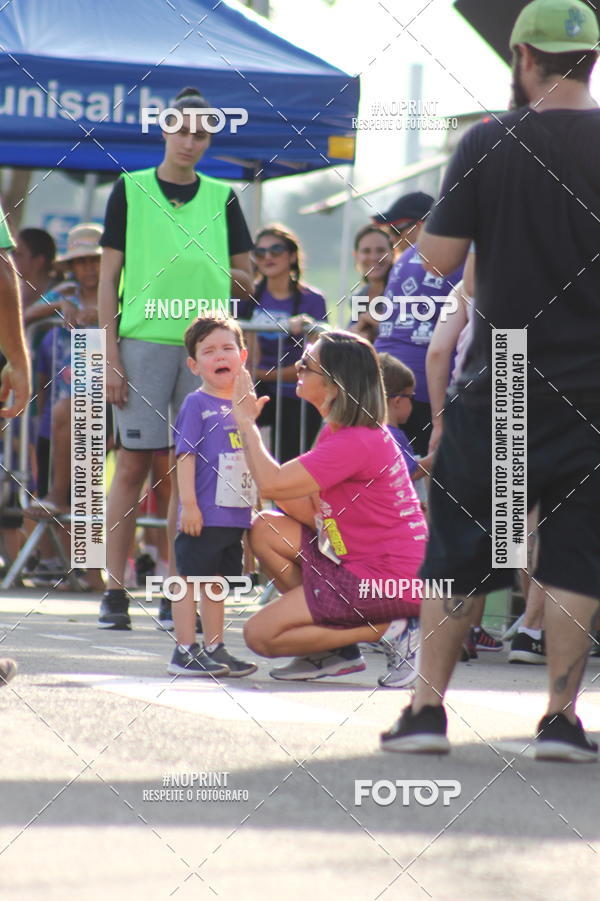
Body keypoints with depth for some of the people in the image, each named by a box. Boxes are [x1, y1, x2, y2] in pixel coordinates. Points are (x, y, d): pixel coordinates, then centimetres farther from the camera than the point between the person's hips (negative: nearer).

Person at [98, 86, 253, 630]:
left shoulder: (222, 197, 12)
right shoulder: (131, 190, 5)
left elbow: (247, 279, 16)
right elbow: (108, 278, 4)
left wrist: (219, 275, -7)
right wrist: (111, 355, -4)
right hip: (143, 340, -2)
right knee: (133, 464, -3)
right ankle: (115, 591, 1)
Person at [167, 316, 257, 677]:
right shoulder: (196, 404, -7)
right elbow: (186, 455, -12)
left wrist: (253, 508, 20)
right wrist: (189, 503, -18)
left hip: (236, 515, 7)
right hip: (204, 515, -7)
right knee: (191, 578, -3)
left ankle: (214, 649, 19)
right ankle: (185, 652, -2)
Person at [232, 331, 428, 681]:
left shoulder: (355, 443, -21)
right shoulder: (336, 431, 11)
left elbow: (271, 484, -25)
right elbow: (314, 513, 7)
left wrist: (247, 421, -10)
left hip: (388, 583, -10)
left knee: (260, 635, -7)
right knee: (266, 530, 12)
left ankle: (381, 631, -6)